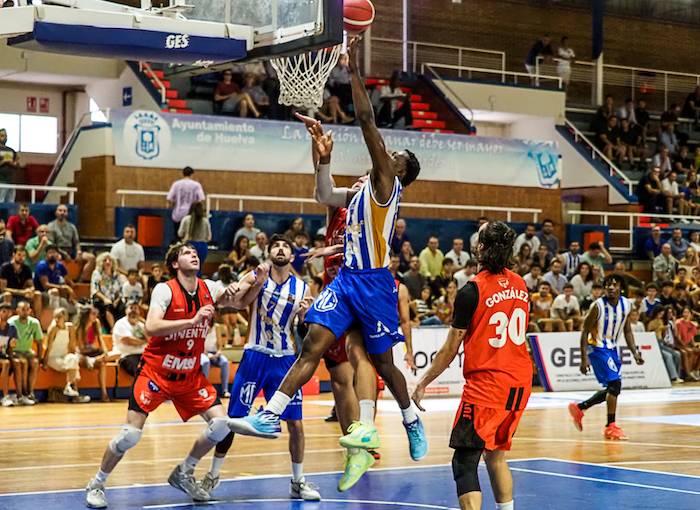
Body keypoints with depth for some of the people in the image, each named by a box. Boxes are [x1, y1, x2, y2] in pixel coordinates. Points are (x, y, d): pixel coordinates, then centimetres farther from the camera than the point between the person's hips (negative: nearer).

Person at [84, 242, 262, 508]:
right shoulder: (165, 289, -15)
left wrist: (257, 284, -4)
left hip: (191, 374, 5)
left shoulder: (208, 288, 0)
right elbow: (151, 327, -30)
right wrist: (193, 320, -34)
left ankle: (183, 474, 14)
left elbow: (240, 303, 16)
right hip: (156, 372, -5)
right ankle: (96, 484, 10)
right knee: (131, 433, -11)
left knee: (221, 424, -7)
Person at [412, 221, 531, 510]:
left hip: (485, 384, -7)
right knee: (496, 456, 19)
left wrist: (423, 384, 3)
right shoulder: (520, 286, 8)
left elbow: (451, 349, -6)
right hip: (520, 381, 7)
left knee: (465, 462, -7)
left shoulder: (472, 290, -11)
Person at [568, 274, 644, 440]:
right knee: (615, 384, -18)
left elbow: (627, 331, 10)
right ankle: (611, 427, -11)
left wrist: (634, 352, -2)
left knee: (611, 389, 11)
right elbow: (585, 331, -15)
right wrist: (584, 358, -20)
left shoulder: (626, 305, -1)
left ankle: (579, 408, 29)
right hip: (598, 348, -7)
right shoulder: (598, 306, -19)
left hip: (612, 348, 7)